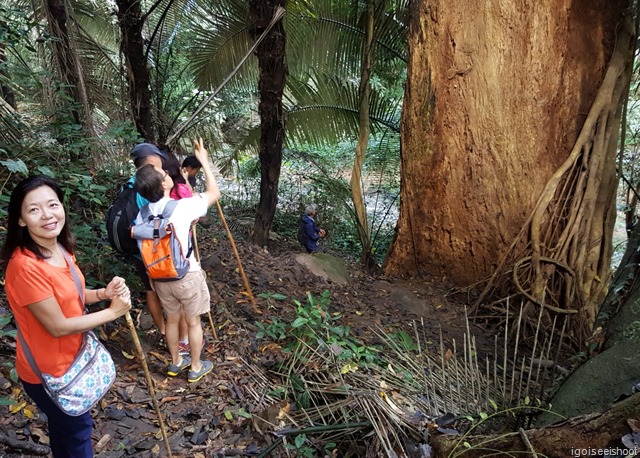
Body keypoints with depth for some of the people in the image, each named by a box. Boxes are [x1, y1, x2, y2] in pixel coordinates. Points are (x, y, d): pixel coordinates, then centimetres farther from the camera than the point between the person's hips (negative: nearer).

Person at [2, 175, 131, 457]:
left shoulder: (60, 249, -4)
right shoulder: (25, 266, -31)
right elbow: (59, 326, -27)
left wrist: (104, 293, -9)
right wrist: (113, 311, -19)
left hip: (69, 360, 7)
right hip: (48, 371, -7)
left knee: (63, 426, 29)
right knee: (77, 428, 15)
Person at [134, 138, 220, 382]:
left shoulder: (142, 215, -6)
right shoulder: (182, 207, -23)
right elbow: (214, 193, -8)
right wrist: (204, 160, -3)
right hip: (187, 276, -5)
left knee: (171, 319, 24)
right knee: (194, 321, 14)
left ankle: (175, 362, 41)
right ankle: (196, 367, 30)